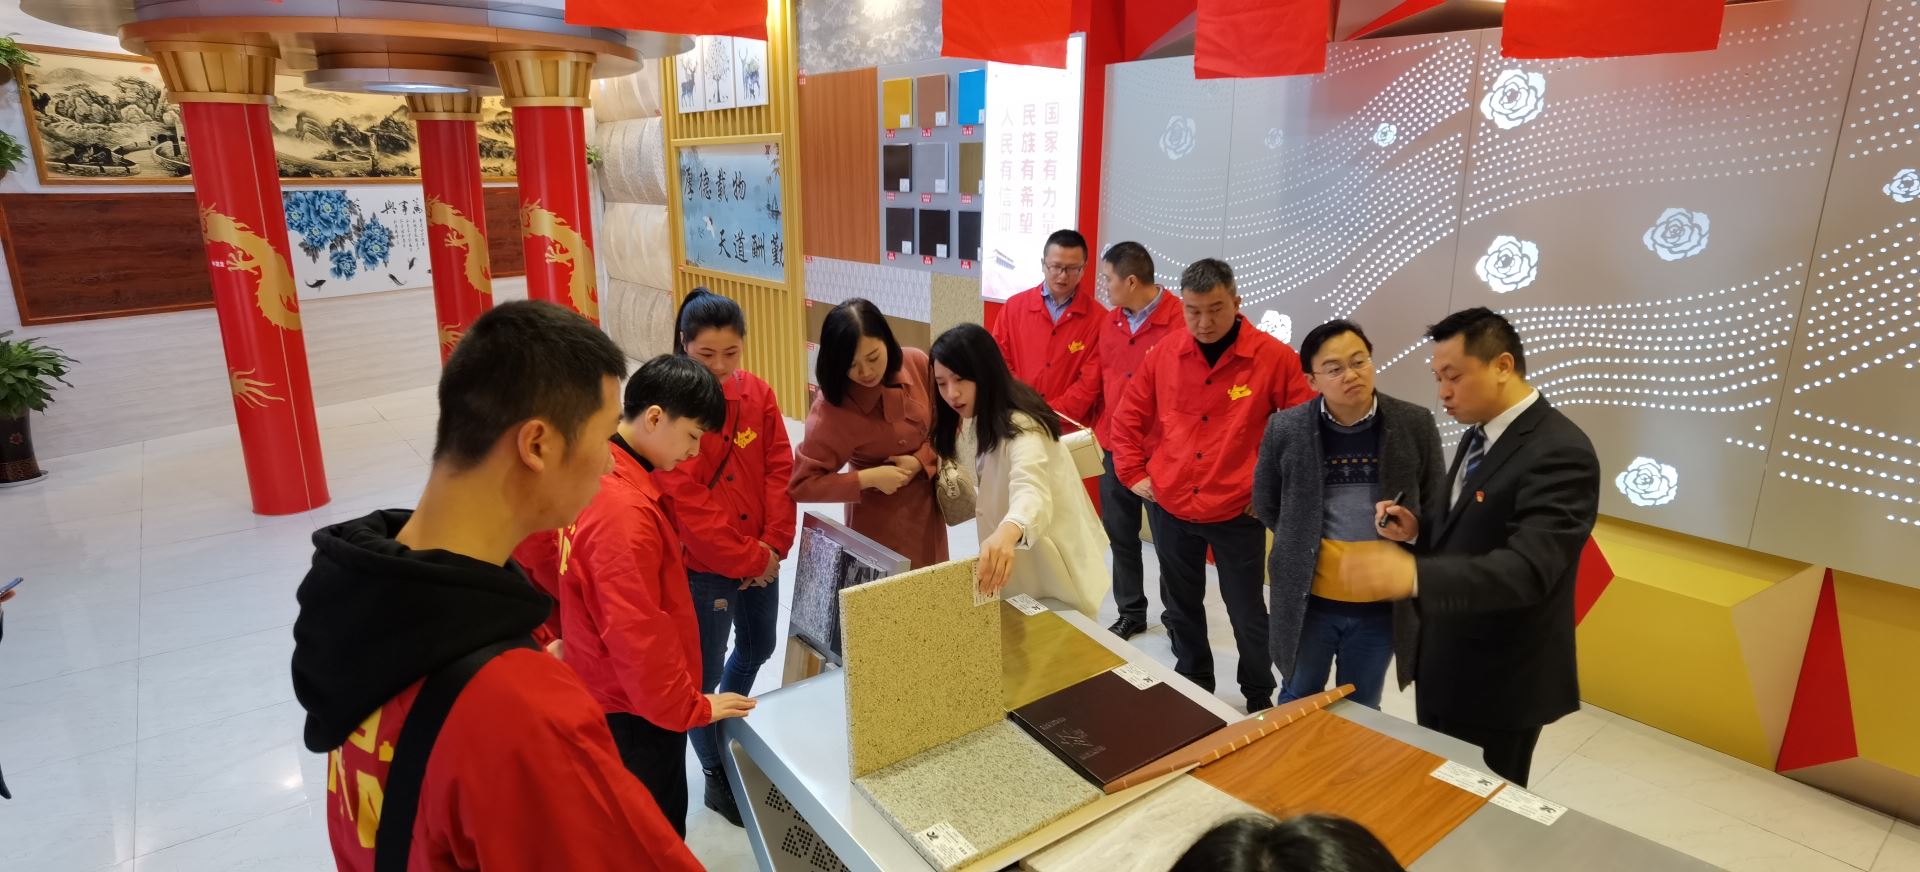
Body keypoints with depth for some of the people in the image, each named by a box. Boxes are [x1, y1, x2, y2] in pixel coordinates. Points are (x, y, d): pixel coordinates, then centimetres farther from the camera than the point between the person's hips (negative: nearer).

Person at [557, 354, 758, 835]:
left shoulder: (604, 478, 0)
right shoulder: (625, 510, -30)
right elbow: (636, 636, -27)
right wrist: (690, 708, -15)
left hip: (614, 695, 9)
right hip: (636, 710, -9)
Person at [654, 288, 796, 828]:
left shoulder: (758, 393, -1)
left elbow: (780, 469, 0)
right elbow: (687, 503, -20)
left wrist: (774, 545, -10)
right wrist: (747, 560, -17)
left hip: (761, 558, 6)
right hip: (703, 566, -6)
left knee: (758, 648, 24)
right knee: (706, 671, 9)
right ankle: (717, 776, 31)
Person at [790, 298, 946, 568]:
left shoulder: (917, 364, -13)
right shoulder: (832, 409, -24)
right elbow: (801, 484, -22)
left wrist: (921, 461, -16)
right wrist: (869, 478, -26)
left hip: (928, 510, 4)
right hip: (879, 522, -4)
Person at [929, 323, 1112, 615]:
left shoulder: (1020, 426, -29)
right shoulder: (974, 420, 0)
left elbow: (1032, 493, -48)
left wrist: (1007, 533, -67)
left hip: (1053, 569, -8)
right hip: (1016, 566, 8)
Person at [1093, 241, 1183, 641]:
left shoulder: (1180, 322, -17)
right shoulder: (1111, 322, 6)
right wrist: (1102, 429, 11)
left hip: (1160, 454, -7)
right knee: (1120, 534, 16)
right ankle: (1131, 613, 33)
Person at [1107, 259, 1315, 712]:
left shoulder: (1275, 358, -11)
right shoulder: (1163, 355, -1)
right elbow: (1127, 418, 9)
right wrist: (1134, 474, 3)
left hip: (1237, 512, -3)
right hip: (1168, 508, 3)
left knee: (1246, 611, 10)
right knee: (1181, 606, 19)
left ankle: (1260, 699, 32)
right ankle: (1192, 686, 40)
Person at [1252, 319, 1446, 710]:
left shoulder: (1416, 425, -8)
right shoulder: (1285, 429, -10)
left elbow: (1436, 510, 3)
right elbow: (1266, 504, 5)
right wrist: (1302, 544, 4)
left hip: (1383, 605, 1)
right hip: (1306, 600, 0)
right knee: (1297, 702, 19)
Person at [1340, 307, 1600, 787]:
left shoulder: (1559, 452, -23)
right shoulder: (1477, 436, 7)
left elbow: (1529, 567, -34)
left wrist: (1414, 575, -48)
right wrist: (1419, 531, -5)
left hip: (1499, 681, -8)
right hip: (1442, 665, 8)